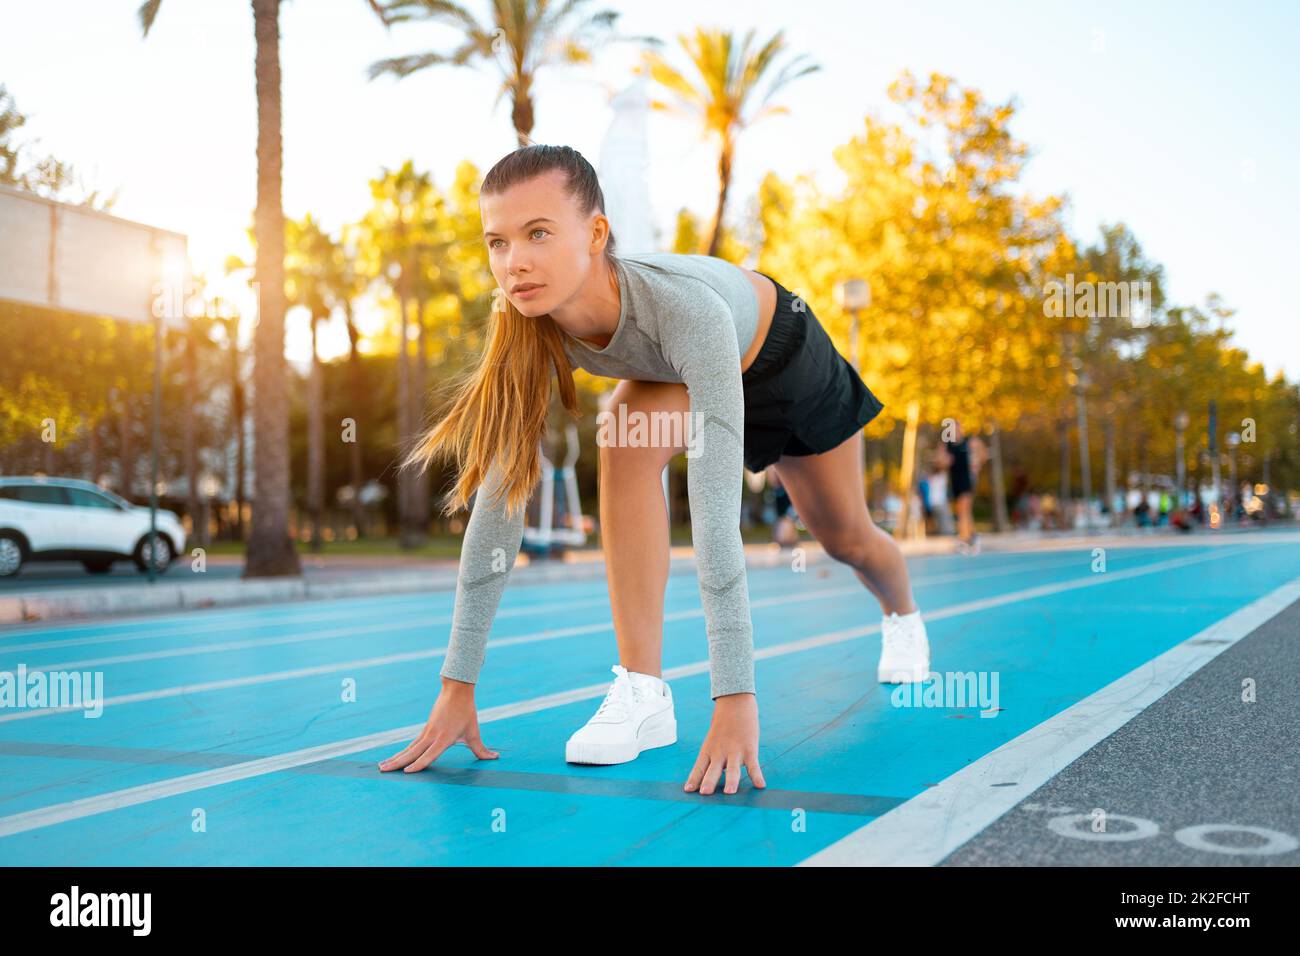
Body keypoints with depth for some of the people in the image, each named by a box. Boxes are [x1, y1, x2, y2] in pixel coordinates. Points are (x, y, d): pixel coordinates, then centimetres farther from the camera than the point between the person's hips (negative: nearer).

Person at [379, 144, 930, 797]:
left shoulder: (686, 308, -48)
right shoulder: (531, 335, -34)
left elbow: (715, 512, -53)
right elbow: (497, 504, -31)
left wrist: (736, 699, -55)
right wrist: (457, 686, -33)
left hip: (780, 352, -2)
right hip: (675, 373, 2)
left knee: (843, 535, 13)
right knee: (625, 442, -30)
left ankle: (903, 616, 52)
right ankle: (642, 694, -23)